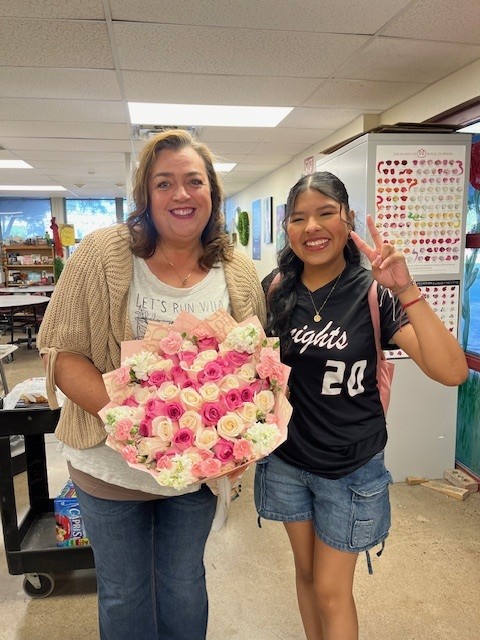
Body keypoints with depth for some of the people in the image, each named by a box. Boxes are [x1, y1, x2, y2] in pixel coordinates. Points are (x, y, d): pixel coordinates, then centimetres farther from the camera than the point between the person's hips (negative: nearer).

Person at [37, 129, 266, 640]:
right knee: (123, 594, 22)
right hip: (112, 462, -1)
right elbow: (61, 352, -13)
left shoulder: (240, 274, -4)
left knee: (184, 584, 25)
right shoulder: (102, 253, -12)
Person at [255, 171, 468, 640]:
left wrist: (406, 289, -34)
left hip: (350, 468, -3)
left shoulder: (374, 293, -15)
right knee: (305, 570, 23)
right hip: (286, 459, 3)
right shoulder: (277, 291, -6)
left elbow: (452, 372, -25)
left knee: (332, 591, 13)